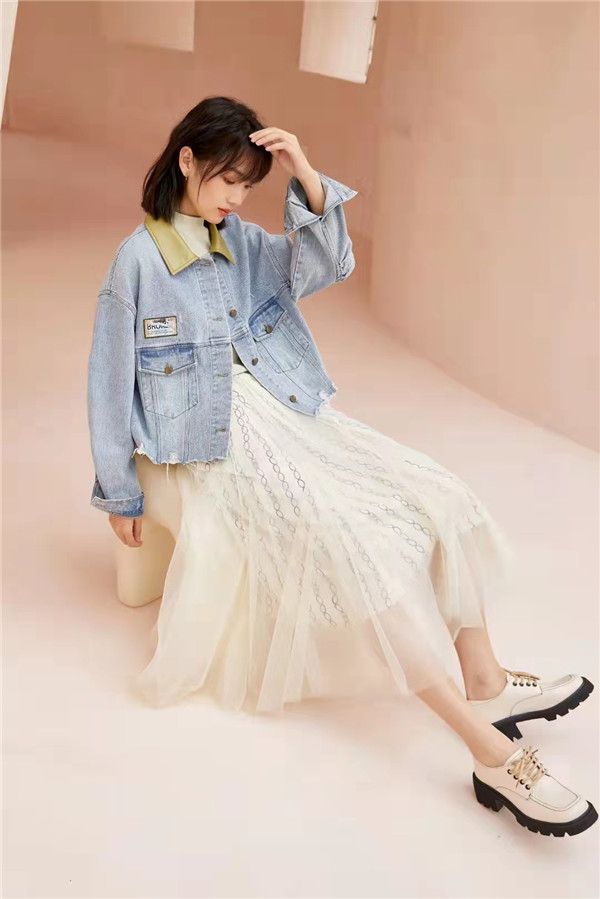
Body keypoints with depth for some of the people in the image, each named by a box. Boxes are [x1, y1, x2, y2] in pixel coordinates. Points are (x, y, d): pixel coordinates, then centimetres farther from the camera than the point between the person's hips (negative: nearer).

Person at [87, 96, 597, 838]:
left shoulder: (243, 243, 12)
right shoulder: (138, 260, -5)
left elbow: (326, 266, 0)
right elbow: (112, 382, -3)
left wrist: (307, 177, -13)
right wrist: (120, 493, 1)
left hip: (290, 415, 7)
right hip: (217, 444, -7)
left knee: (435, 495, -9)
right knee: (356, 544, -26)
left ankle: (486, 684, -5)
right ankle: (492, 752, -27)